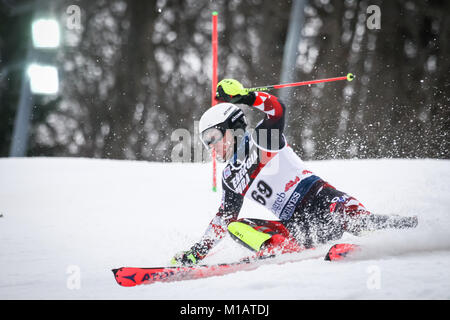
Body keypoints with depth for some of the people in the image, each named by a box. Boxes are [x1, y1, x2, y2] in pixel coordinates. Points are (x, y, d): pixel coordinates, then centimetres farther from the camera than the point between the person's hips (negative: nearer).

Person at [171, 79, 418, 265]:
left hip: (317, 200, -6)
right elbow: (223, 218, 31)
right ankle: (275, 248, -35)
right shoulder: (230, 178, 22)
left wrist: (245, 97, -23)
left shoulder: (260, 141, 3)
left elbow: (277, 111, -15)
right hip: (296, 228, 6)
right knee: (236, 227, -13)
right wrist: (199, 250, 28)